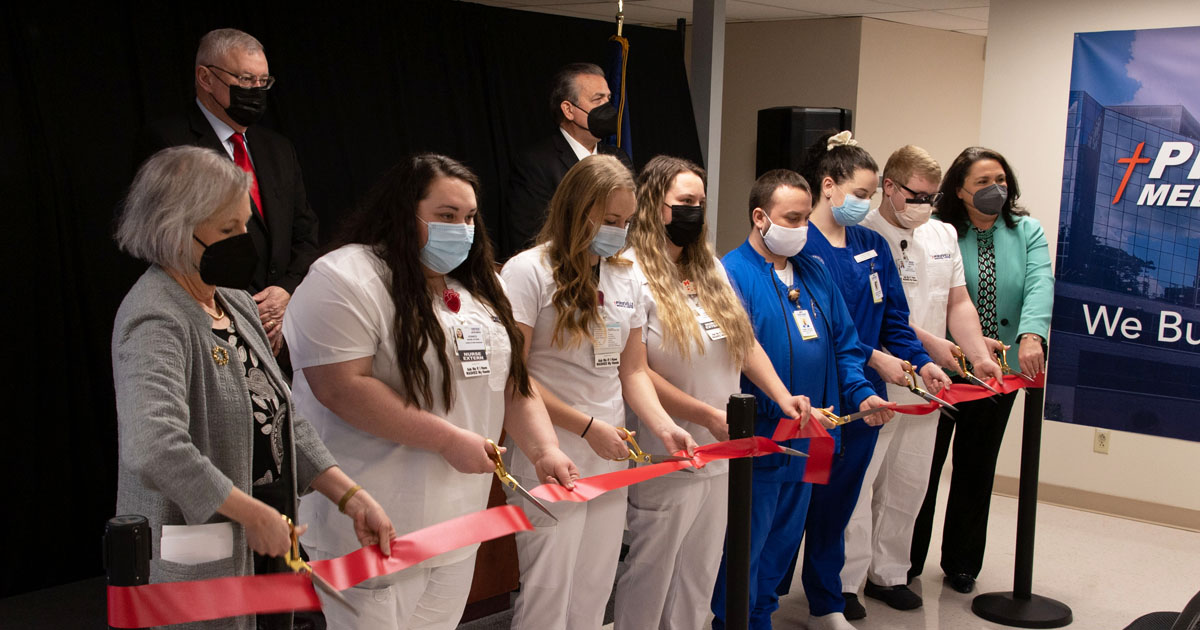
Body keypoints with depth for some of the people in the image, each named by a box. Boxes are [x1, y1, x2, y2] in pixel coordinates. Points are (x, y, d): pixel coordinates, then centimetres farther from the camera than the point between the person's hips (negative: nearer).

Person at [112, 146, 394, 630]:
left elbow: (283, 419, 11)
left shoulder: (235, 302, 9)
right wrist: (254, 515, -25)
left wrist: (349, 496, 2)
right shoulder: (156, 320, -19)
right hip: (195, 569, -8)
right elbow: (153, 449, -34)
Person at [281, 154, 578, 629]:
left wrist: (544, 450, 0)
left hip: (459, 522, 8)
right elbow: (342, 389, -22)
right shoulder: (347, 279, -13)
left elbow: (512, 379, 16)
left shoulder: (479, 290, 14)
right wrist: (449, 440, -21)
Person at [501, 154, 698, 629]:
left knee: (595, 592, 14)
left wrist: (664, 427, -4)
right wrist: (588, 427, -16)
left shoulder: (626, 278, 10)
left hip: (611, 460, 6)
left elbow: (633, 370, 14)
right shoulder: (529, 272, -9)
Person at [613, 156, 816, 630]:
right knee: (650, 576, 8)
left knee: (700, 575, 18)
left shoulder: (711, 269, 10)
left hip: (720, 453, 7)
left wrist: (781, 394, -3)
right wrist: (710, 416, -20)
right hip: (667, 461, -7)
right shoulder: (631, 276, -15)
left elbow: (745, 339, 13)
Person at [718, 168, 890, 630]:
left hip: (807, 444, 8)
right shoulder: (732, 275, -15)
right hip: (757, 441, -7)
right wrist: (786, 409, -29)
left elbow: (843, 344, 14)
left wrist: (861, 394, -2)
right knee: (745, 547, 5)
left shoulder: (815, 273, 10)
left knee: (783, 543, 19)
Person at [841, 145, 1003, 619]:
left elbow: (958, 302, 14)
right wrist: (926, 341, -18)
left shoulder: (944, 234, 13)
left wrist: (980, 355, 0)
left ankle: (888, 574, 27)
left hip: (925, 383, 7)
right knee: (856, 482, -3)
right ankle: (845, 582, 8)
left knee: (908, 485, 13)